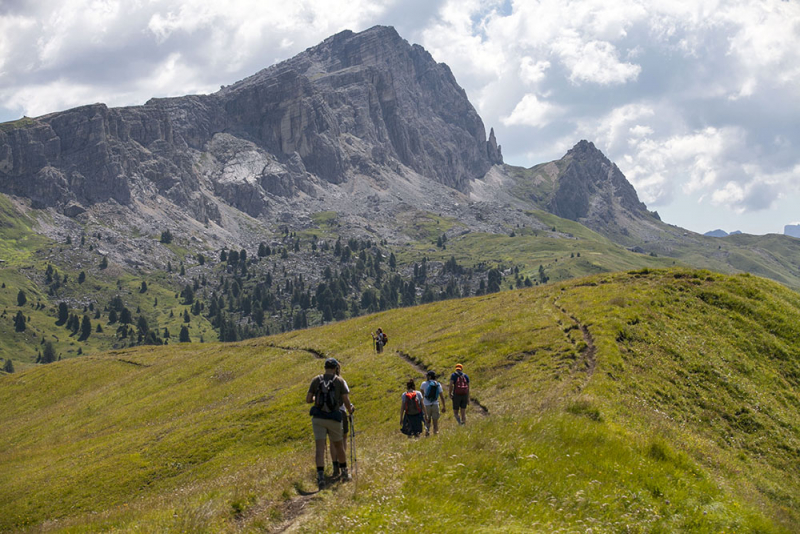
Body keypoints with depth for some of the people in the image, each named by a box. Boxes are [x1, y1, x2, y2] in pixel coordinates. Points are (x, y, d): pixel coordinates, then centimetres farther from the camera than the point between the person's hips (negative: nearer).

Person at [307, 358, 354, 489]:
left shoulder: (316, 380, 3)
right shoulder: (339, 381, 0)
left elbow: (308, 399, 4)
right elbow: (346, 401, -3)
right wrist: (350, 410, 18)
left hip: (318, 418, 0)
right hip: (334, 418, 0)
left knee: (320, 447, -7)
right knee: (338, 445, 20)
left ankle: (320, 476, -22)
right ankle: (344, 472, 33)